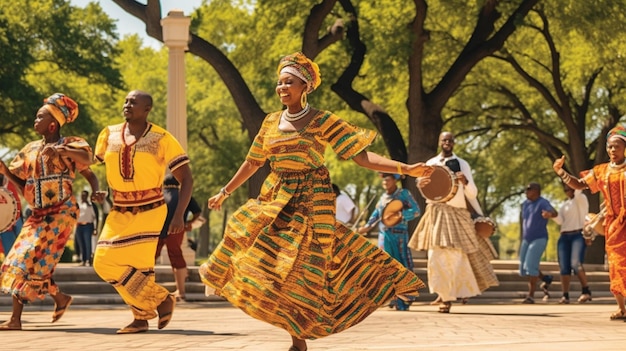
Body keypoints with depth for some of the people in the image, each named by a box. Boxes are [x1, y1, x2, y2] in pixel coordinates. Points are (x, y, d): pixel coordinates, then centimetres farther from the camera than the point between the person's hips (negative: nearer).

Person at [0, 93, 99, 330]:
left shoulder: (69, 144, -3)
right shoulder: (30, 150, 14)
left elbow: (86, 157, -23)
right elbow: (23, 185, 15)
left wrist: (61, 150, -37)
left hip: (61, 213, -7)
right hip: (38, 215, 7)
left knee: (31, 259, -13)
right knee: (20, 261, 2)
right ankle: (60, 298, 17)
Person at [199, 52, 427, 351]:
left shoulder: (323, 121, -8)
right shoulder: (271, 122, 6)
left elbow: (362, 156, -12)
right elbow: (253, 162, 19)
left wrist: (406, 169, -22)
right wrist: (225, 192, 23)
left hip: (311, 201, -4)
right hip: (275, 202, 4)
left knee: (301, 268, -5)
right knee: (273, 265, -3)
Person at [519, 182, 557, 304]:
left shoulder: (543, 203, -14)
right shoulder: (526, 203, 8)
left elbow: (555, 213, -34)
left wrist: (549, 214, -58)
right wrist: (522, 241, 21)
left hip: (539, 239, -8)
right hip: (526, 240, 8)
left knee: (530, 266, -20)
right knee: (524, 270, 8)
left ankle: (531, 296, -15)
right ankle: (545, 279, 32)